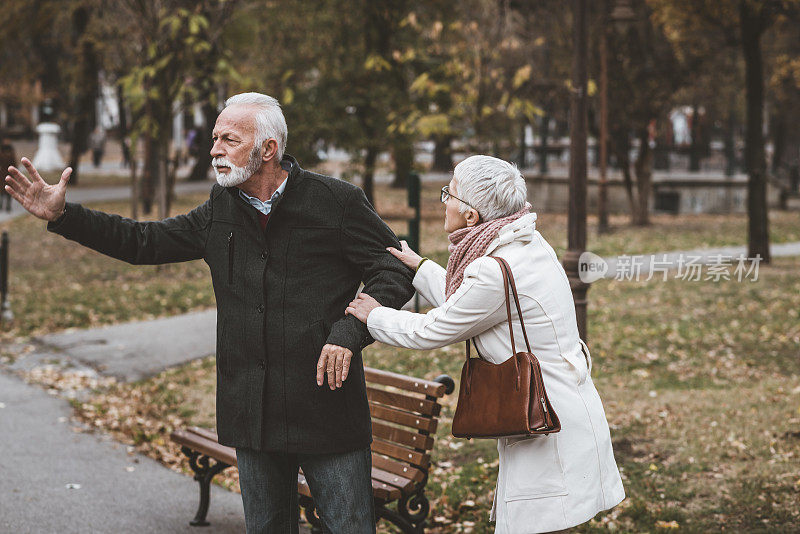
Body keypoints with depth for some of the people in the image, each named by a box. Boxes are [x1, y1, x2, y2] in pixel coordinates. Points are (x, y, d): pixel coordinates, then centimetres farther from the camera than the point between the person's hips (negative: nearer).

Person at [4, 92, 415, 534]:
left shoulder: (336, 202, -7)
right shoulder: (221, 209, 9)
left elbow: (395, 270, -5)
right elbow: (146, 243, 16)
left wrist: (351, 331, -20)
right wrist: (62, 216, 10)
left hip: (328, 412, -5)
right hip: (253, 414, 5)